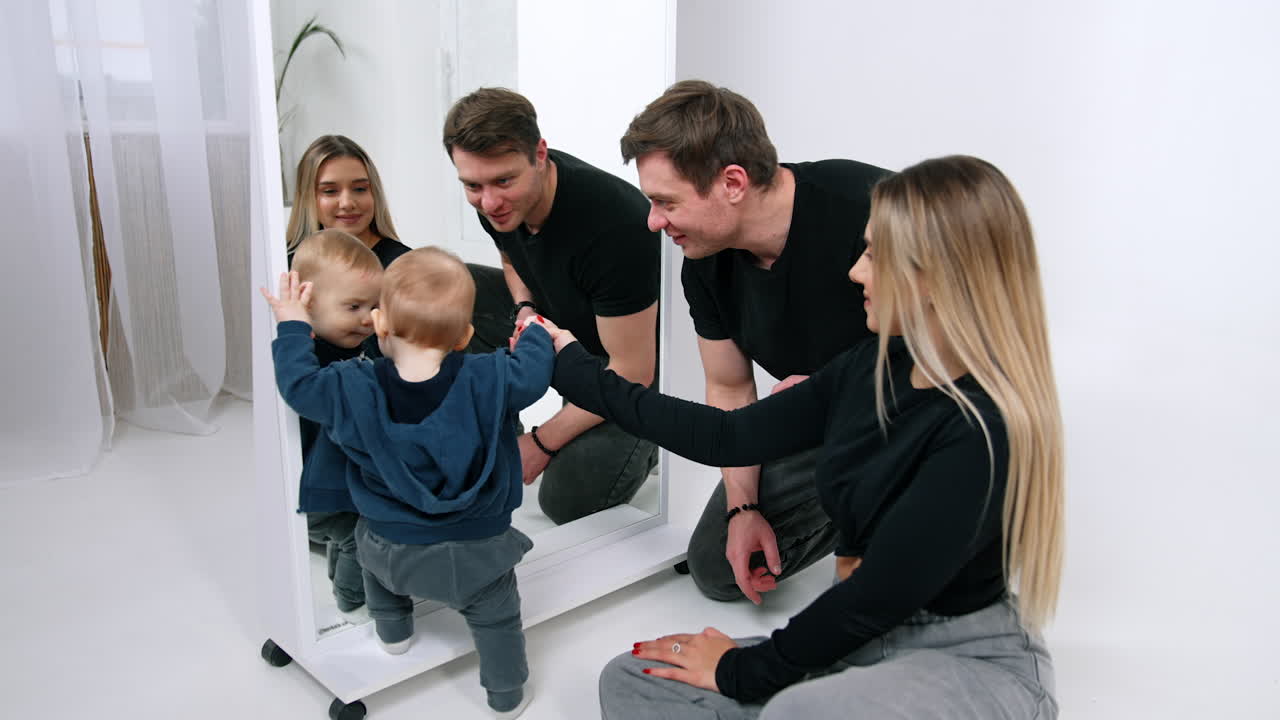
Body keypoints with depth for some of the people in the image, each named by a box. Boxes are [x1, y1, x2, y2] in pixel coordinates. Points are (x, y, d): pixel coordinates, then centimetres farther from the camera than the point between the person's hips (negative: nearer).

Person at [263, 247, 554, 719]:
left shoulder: (353, 388, -20)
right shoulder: (487, 380, -23)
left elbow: (298, 383, -5)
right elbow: (533, 374, -8)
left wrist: (292, 327, 9)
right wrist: (535, 334, 12)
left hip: (393, 547, 2)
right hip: (477, 552, -1)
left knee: (373, 551, 37)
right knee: (496, 618, 22)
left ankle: (392, 630, 54)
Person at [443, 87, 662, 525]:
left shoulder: (615, 224, -37)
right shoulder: (495, 198, -14)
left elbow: (632, 373, -29)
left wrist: (542, 443, -20)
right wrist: (524, 310, -11)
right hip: (556, 327, 7)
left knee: (569, 499, -21)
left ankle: (634, 444, 11)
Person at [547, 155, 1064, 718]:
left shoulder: (987, 430, -25)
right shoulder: (875, 368, -2)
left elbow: (880, 594, -22)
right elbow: (731, 437, 2)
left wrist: (742, 670, -9)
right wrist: (576, 371, 7)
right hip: (868, 639, 7)